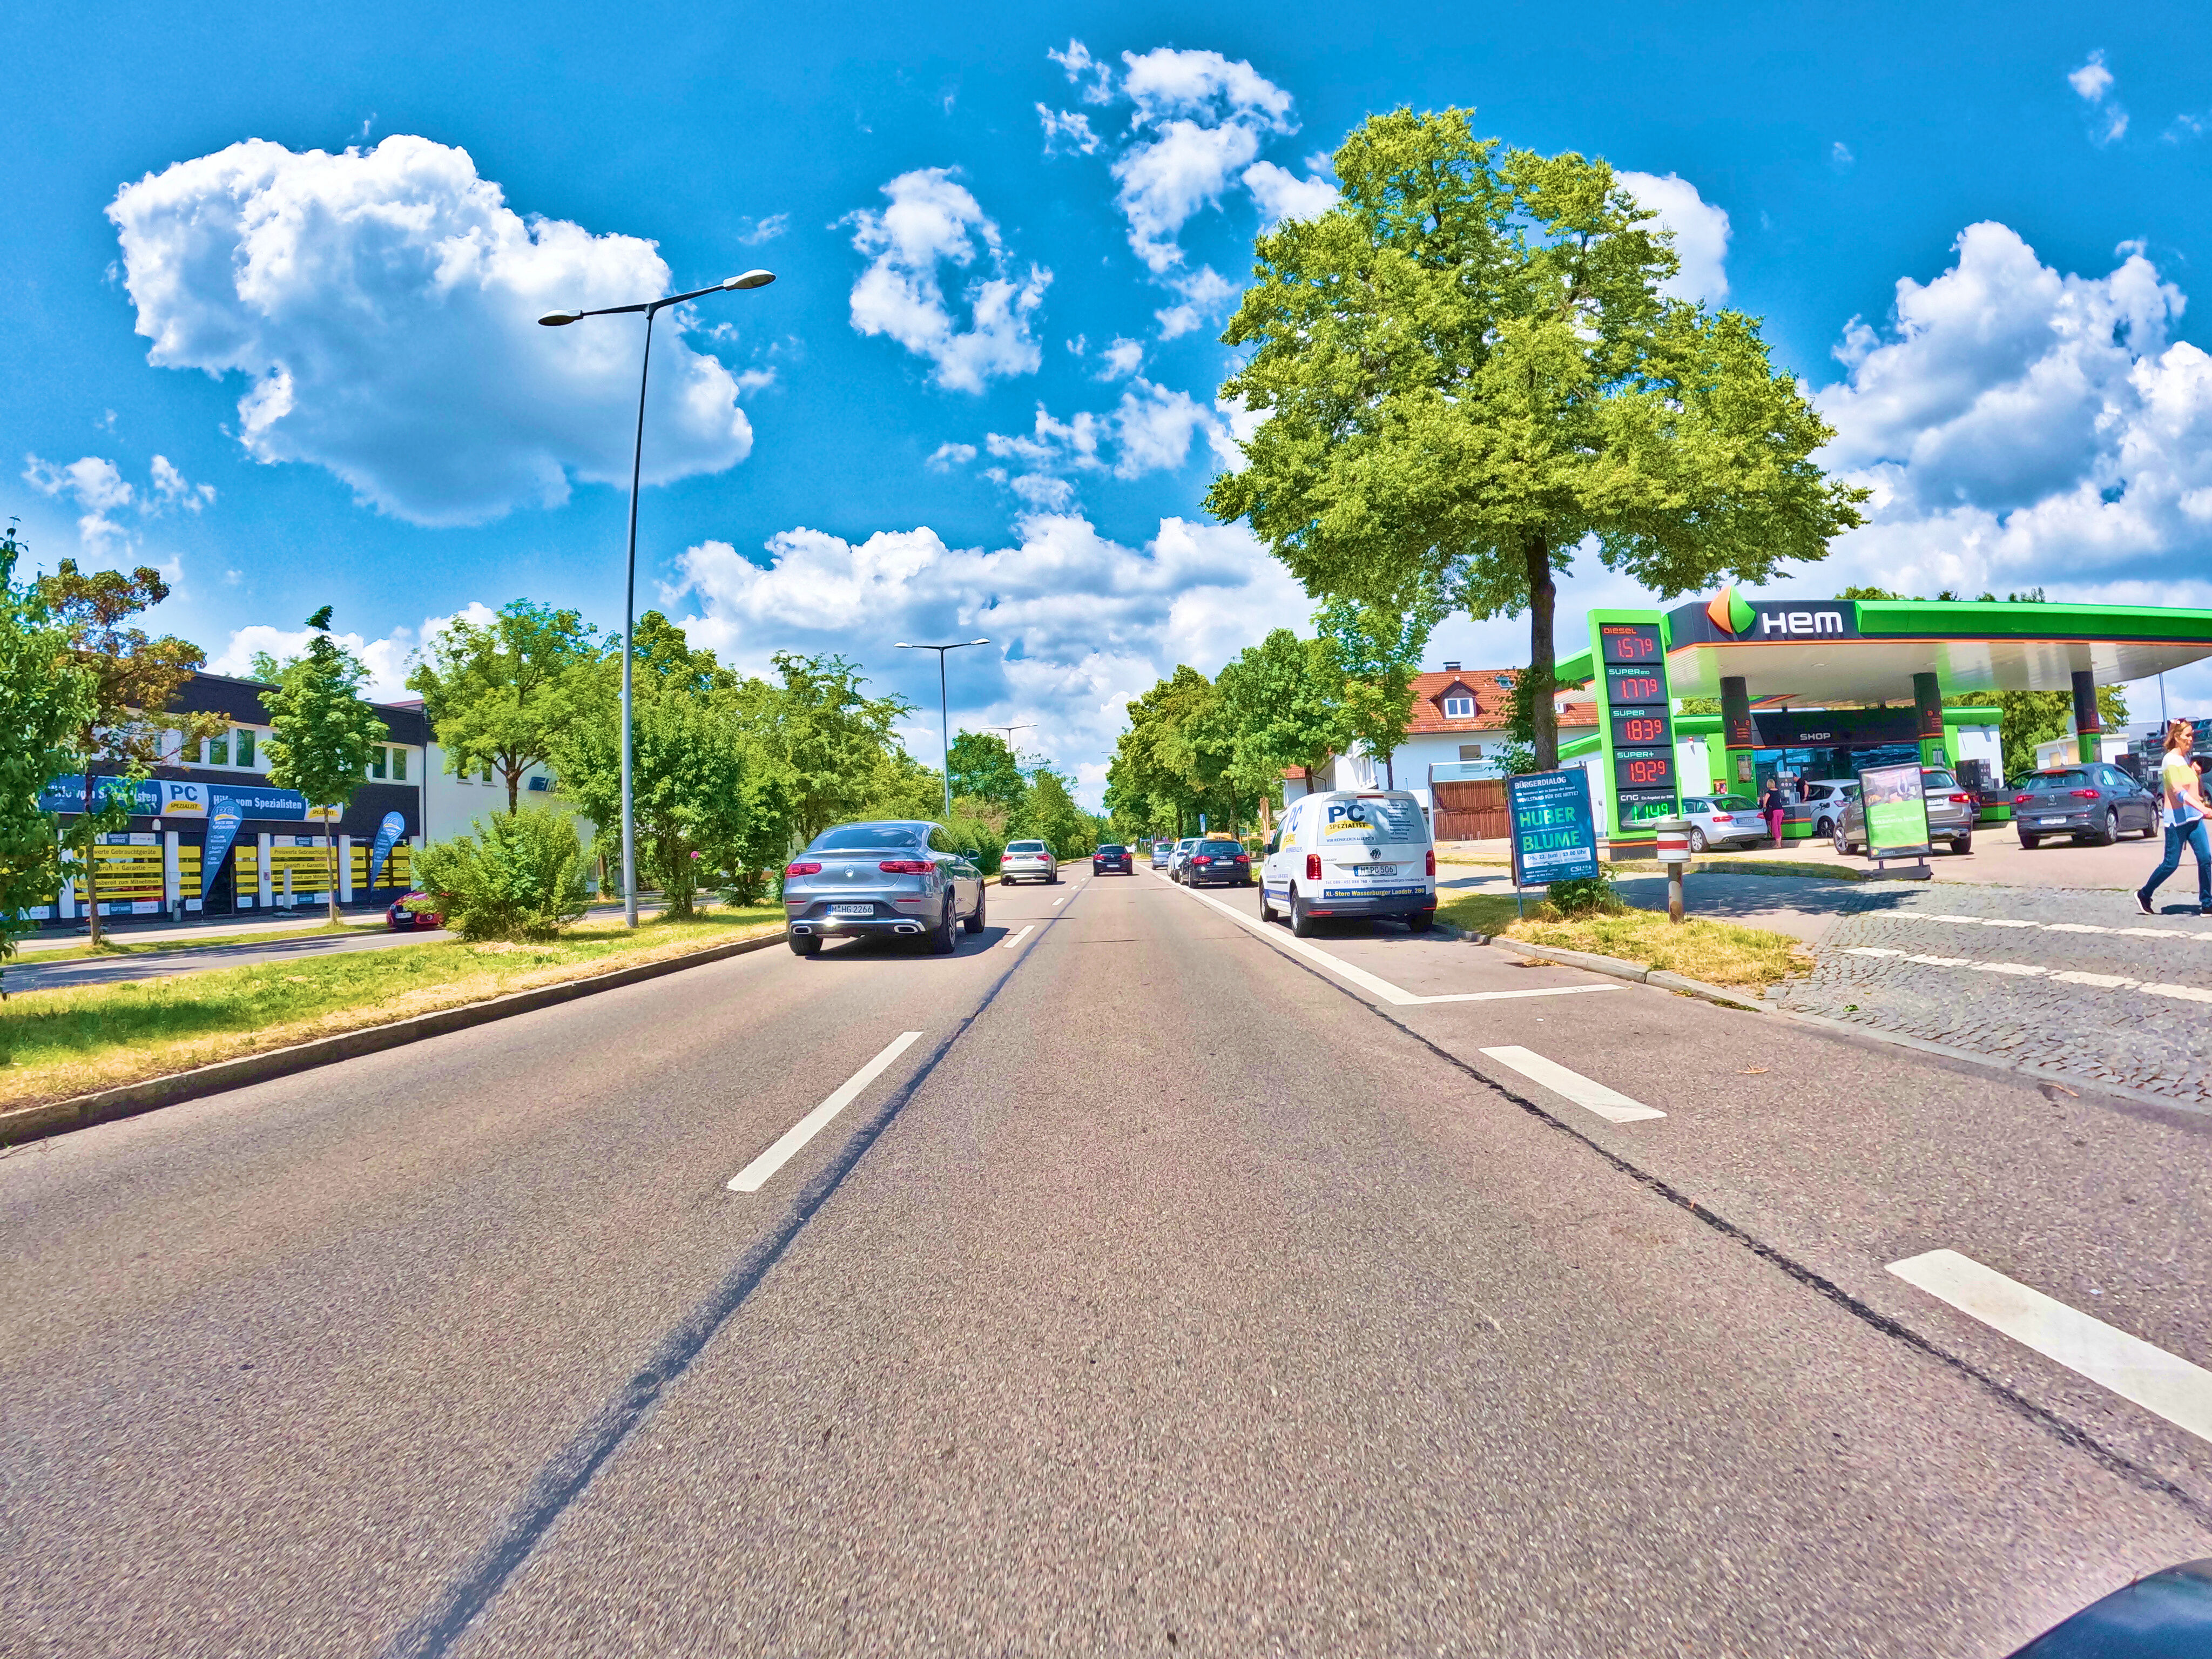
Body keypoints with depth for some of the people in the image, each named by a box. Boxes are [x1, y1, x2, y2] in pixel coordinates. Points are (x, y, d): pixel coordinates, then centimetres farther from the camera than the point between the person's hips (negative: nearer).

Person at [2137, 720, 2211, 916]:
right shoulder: (2171, 761, -13)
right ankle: (2143, 895, 17)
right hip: (2177, 819, -7)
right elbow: (2179, 793, -24)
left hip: (2193, 818, 7)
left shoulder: (2186, 759, 12)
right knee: (2171, 864, -1)